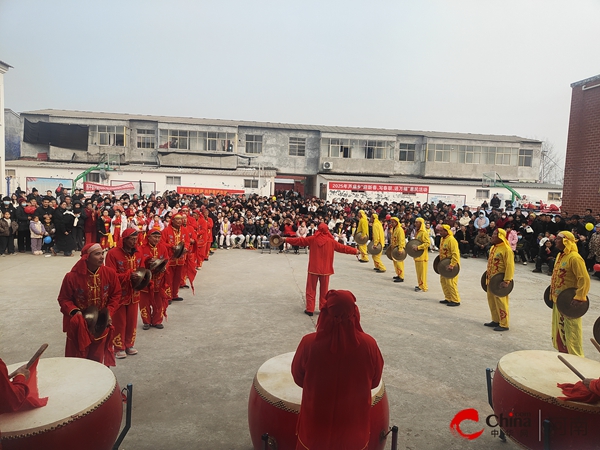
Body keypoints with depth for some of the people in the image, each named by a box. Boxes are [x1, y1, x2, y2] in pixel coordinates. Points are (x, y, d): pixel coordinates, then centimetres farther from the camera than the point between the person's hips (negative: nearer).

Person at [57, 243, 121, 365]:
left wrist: (109, 312, -11)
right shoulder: (72, 277, -16)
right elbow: (64, 299, -4)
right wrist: (74, 311, -21)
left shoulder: (110, 273, -10)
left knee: (98, 359, 14)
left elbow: (116, 295, 1)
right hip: (79, 327, -2)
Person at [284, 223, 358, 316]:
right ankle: (323, 308, 17)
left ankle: (310, 309, 9)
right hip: (325, 270, 0)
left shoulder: (312, 239, -5)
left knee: (311, 289, 8)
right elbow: (343, 247, 3)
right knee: (324, 290, 12)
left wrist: (286, 239, 10)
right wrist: (355, 251, 15)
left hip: (313, 269, 0)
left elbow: (299, 240, 1)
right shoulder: (331, 241, -5)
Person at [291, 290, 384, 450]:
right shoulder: (368, 345, -20)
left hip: (316, 424, -1)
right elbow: (374, 382, -2)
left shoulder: (309, 343, -23)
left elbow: (298, 378, -5)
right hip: (354, 427, 1)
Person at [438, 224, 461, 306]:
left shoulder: (451, 240, -19)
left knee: (451, 283, -8)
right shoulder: (443, 239, 10)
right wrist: (441, 261, 19)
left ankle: (456, 301, 1)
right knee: (443, 281, 14)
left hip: (451, 264, -10)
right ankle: (448, 299, 24)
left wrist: (451, 265, -29)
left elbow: (455, 254, -25)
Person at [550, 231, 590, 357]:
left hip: (568, 302, -10)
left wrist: (579, 298, -26)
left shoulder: (574, 257, -19)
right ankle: (562, 352, 30)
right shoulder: (560, 255, 10)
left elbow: (585, 279, -23)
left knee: (571, 332, -1)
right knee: (558, 330, 18)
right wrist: (553, 292, 18)